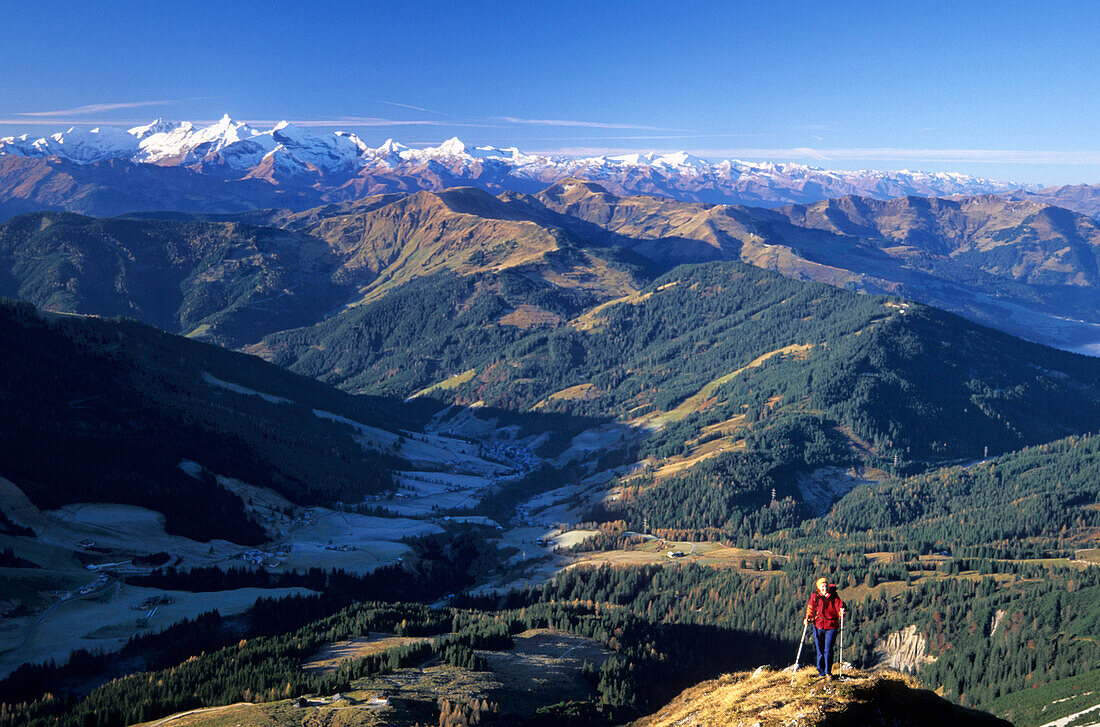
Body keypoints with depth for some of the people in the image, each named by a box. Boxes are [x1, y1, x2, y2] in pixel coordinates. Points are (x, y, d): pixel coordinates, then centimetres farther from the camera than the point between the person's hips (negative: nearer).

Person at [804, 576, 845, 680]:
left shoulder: (834, 596, -3)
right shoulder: (814, 596, -2)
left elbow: (839, 607, -7)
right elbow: (810, 608, 0)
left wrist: (841, 613, -29)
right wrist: (807, 619, -15)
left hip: (831, 626, -1)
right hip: (818, 626, 1)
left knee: (828, 650, -5)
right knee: (820, 650, 8)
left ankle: (828, 672, 11)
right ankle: (821, 671, 24)